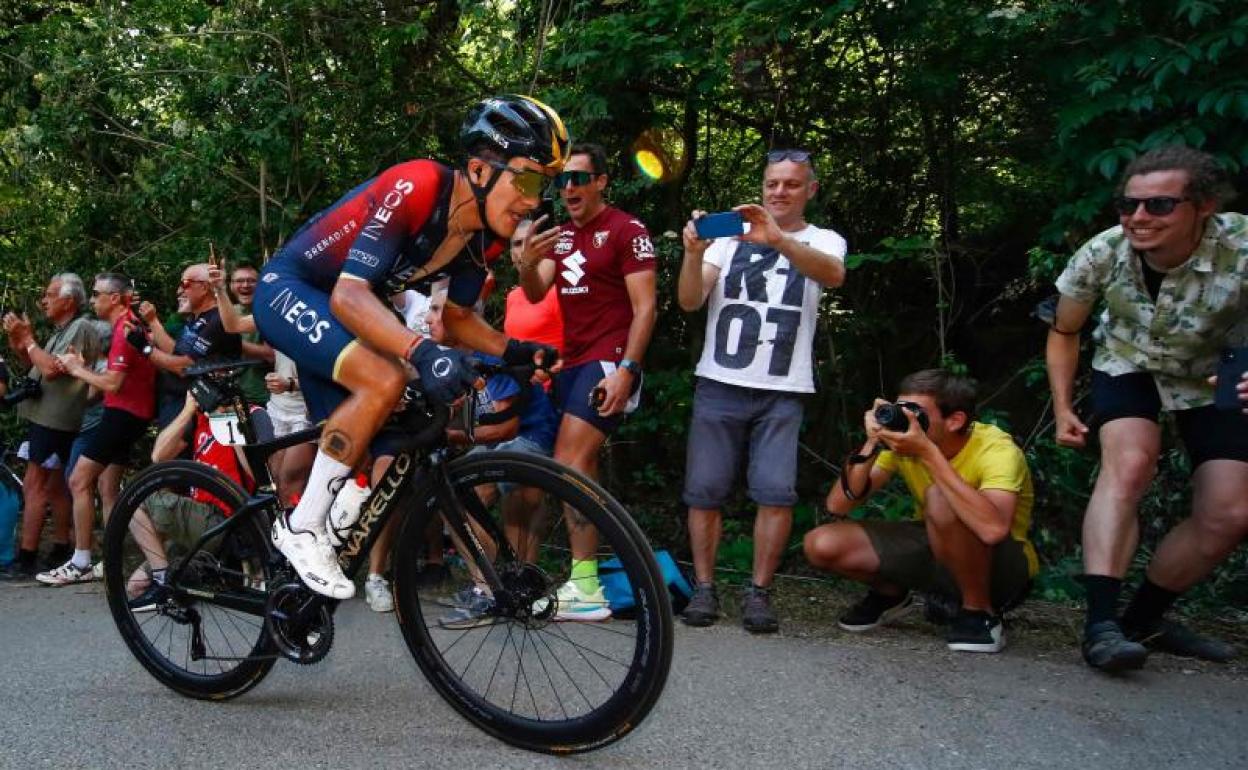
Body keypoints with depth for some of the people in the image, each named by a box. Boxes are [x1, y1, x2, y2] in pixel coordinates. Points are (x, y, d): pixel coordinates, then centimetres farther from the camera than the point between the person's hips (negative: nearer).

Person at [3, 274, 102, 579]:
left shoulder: (81, 329, -12)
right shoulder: (62, 331, 18)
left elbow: (51, 369, -22)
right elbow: (32, 363, 15)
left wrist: (27, 338, -11)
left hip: (54, 420, -10)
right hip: (45, 417, 10)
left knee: (34, 487, -9)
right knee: (54, 487, 13)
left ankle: (26, 559, -7)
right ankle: (60, 551, 19)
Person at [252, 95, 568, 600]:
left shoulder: (487, 235, -8)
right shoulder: (413, 188, -31)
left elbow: (456, 316, 6)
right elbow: (349, 294, -37)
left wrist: (513, 350, -11)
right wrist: (423, 351, -52)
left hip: (334, 311, 9)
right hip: (289, 288, -8)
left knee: (350, 452, 11)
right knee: (384, 380, -31)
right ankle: (301, 528, -15)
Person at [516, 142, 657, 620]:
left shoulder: (627, 231, -7)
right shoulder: (562, 235, 15)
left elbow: (645, 307, -11)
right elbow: (535, 294, 3)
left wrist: (626, 369, -20)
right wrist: (527, 264, -19)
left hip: (609, 362, -8)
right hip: (573, 362, 8)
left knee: (568, 465, -16)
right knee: (582, 470, 7)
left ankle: (584, 587, -14)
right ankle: (587, 573, 13)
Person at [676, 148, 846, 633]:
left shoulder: (822, 241, 9)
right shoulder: (730, 237, 11)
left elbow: (833, 274, -17)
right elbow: (690, 302, 1)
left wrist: (778, 240, -32)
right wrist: (694, 253, -18)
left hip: (782, 392, -1)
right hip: (719, 385, 1)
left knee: (776, 493, -9)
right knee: (705, 490, 0)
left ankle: (759, 593, 4)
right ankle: (704, 589, 11)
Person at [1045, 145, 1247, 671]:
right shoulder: (1101, 254, -27)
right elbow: (1064, 333, -6)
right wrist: (1062, 409, -13)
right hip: (1129, 367, -1)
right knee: (1128, 464, -29)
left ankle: (1144, 618, 17)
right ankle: (1101, 624, -31)